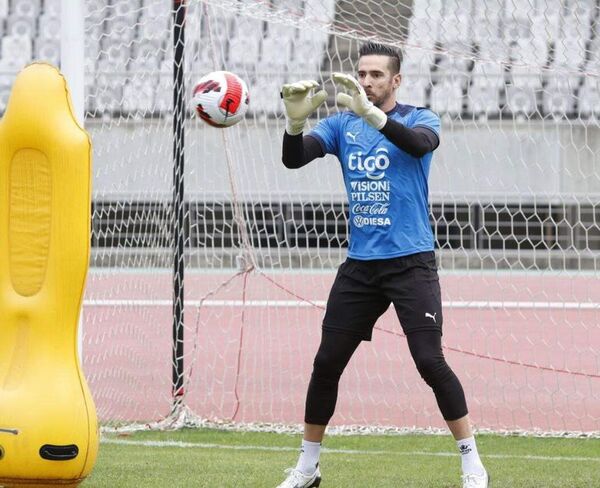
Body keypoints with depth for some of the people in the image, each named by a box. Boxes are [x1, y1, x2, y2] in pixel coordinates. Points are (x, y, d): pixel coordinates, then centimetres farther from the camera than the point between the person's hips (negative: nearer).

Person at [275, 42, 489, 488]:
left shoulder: (417, 119, -4)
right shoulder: (342, 125, 7)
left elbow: (421, 143, -28)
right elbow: (293, 159, -7)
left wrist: (369, 113, -43)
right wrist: (296, 120, -28)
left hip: (411, 262, -4)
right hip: (359, 264, 4)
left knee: (430, 360, -13)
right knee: (327, 362, 4)